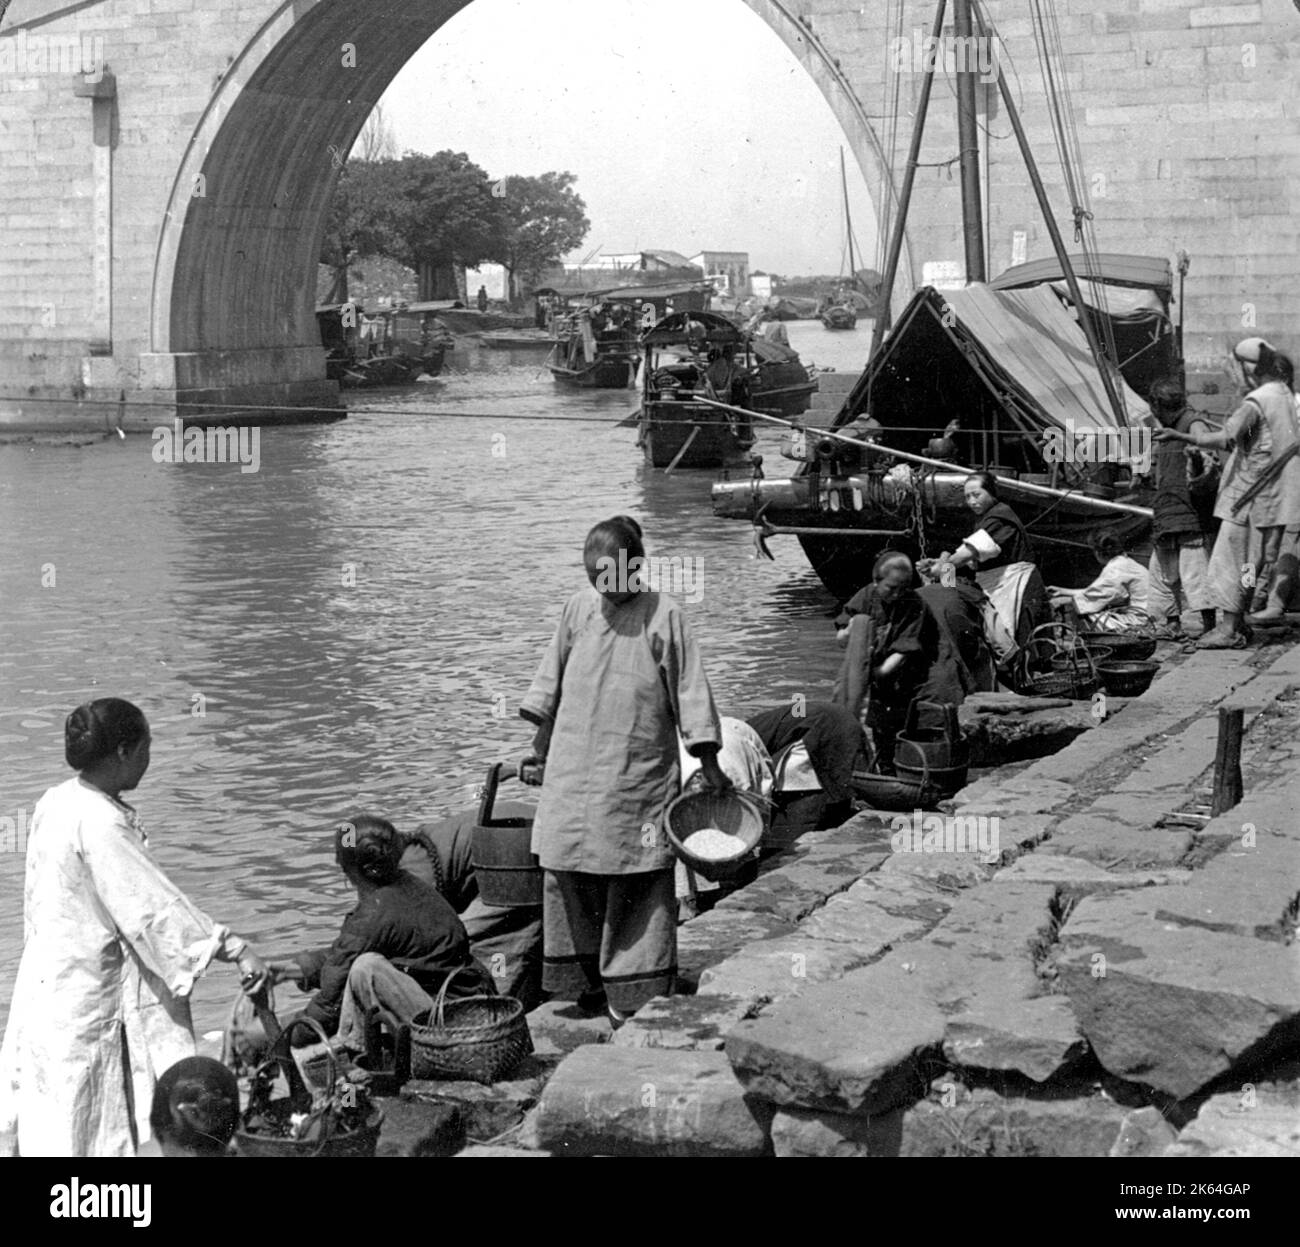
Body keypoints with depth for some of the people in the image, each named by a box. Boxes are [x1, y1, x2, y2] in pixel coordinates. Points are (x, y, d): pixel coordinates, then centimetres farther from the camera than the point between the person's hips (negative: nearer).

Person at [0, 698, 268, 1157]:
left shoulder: (56, 803, 5)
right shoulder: (101, 822, -22)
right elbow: (153, 903, -25)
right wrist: (235, 949, -25)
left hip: (47, 978, 9)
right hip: (85, 995, -9)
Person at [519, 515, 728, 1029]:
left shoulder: (664, 616, -5)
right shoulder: (578, 607, 5)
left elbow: (689, 686, -4)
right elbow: (553, 669, 19)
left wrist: (708, 759, -6)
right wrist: (543, 727, 20)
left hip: (639, 773, -3)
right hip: (574, 767, 4)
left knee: (637, 881, -2)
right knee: (567, 872, 4)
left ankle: (632, 993, 5)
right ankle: (585, 977, 18)